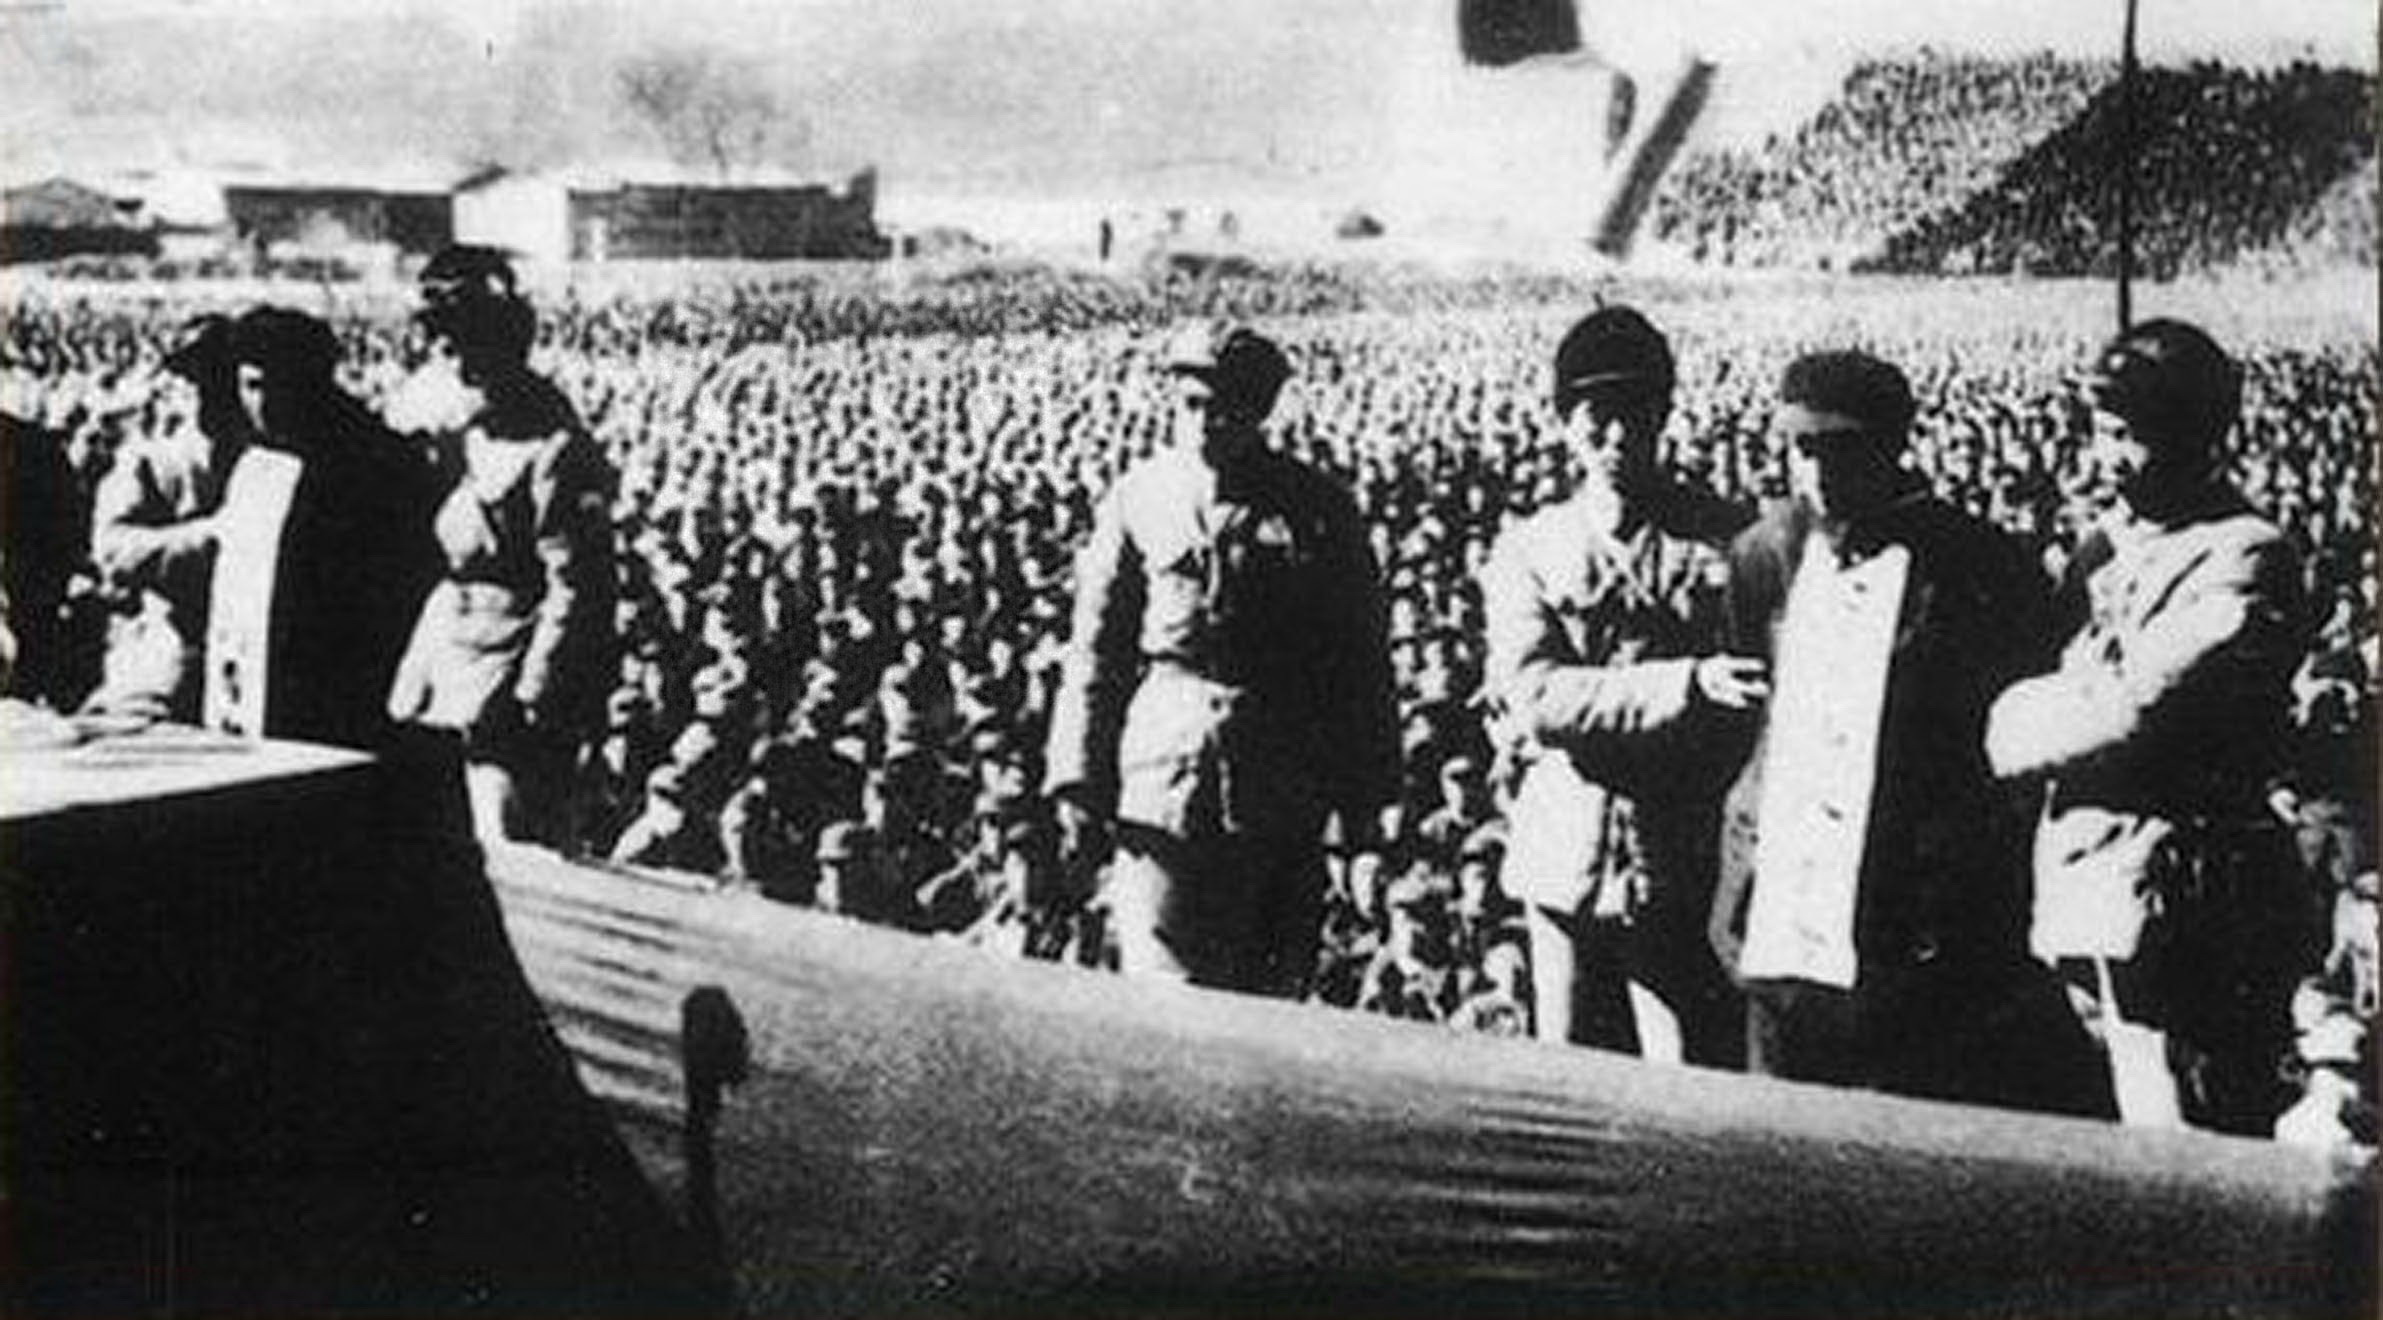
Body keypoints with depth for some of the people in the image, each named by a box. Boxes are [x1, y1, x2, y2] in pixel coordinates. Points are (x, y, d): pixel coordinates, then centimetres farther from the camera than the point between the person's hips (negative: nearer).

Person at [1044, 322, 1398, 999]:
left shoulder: (1316, 507, 2)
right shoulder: (1140, 499, 3)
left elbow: (1361, 659, 7)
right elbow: (1095, 651, 6)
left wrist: (1365, 791, 6)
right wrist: (1079, 781, 0)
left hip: (1285, 794, 1)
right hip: (1164, 782, 0)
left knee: (1274, 992, 8)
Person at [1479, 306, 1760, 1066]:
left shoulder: (1727, 540, 1)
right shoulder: (1528, 552, 6)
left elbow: (1746, 720, -3)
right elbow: (1532, 694, -9)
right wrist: (1687, 685, -22)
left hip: (1686, 866, -2)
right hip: (1565, 860, 2)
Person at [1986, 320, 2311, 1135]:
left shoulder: (2243, 560, -12)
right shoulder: (2108, 546, 14)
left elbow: (2133, 708, -20)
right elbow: (2055, 684, 20)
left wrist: (2008, 731, -8)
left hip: (2175, 913, -8)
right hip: (2077, 903, 8)